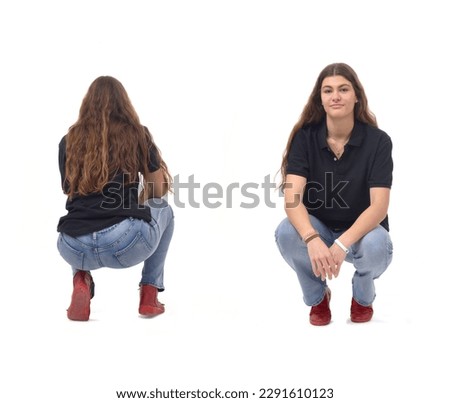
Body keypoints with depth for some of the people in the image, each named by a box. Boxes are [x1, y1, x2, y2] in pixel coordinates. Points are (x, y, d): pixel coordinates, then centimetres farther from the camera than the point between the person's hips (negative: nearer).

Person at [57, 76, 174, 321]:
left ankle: (81, 282, 13)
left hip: (75, 250, 2)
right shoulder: (138, 135, 12)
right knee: (164, 211, 34)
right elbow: (158, 192, 21)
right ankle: (149, 295, 21)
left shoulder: (69, 140, 17)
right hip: (127, 244, -2)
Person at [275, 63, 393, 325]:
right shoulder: (305, 137, -14)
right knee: (287, 233, -32)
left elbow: (379, 206, -25)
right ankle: (318, 296, -1)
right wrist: (313, 240, -45)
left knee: (376, 246, -36)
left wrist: (342, 244, -42)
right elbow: (293, 199, -25)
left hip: (361, 231, -1)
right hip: (316, 229, 1)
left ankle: (363, 295, 2)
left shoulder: (378, 141, -17)